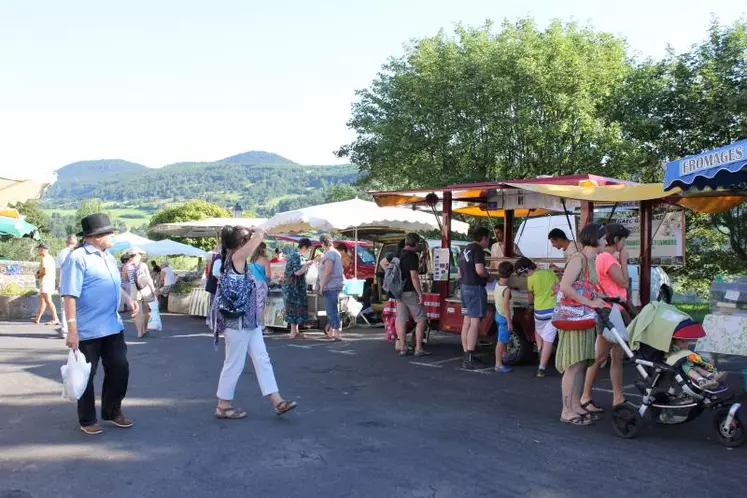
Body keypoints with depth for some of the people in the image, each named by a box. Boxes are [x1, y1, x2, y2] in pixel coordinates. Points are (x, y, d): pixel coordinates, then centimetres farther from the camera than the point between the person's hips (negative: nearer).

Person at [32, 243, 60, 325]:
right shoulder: (51, 258, 17)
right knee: (42, 300, 18)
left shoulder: (45, 259, -13)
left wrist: (38, 275, -3)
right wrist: (39, 273, 13)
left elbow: (44, 271, -22)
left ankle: (55, 319, -22)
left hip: (45, 282, -10)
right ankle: (37, 318, 27)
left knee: (48, 301, -15)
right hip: (51, 281, 10)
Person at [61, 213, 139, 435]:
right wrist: (72, 330, -23)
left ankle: (112, 411, 30)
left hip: (113, 327, 8)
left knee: (119, 369, 11)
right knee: (86, 375, 7)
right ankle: (87, 420, 23)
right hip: (87, 330, -7)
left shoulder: (108, 257, 11)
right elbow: (70, 295, -19)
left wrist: (128, 299, 7)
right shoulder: (78, 258, -15)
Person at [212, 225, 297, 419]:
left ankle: (277, 401, 12)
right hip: (238, 323, -10)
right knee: (234, 364, 3)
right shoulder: (236, 257, -16)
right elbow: (258, 236, -17)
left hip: (249, 321, 10)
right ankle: (223, 406, 17)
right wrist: (260, 232, -1)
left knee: (262, 360, 8)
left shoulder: (234, 260, 9)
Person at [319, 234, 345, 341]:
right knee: (331, 309, 19)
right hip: (336, 285, 10)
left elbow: (328, 271, -22)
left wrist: (322, 286, -17)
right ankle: (331, 332, 28)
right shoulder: (336, 252, 16)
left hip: (331, 286, -10)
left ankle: (338, 334, -9)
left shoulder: (329, 254, -15)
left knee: (332, 310, -9)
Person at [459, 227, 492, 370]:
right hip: (475, 288, -10)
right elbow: (480, 270, -21)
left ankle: (467, 356, 17)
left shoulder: (464, 250, 17)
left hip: (464, 287, 10)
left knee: (467, 322, 12)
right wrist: (489, 276, -3)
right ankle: (469, 359, -12)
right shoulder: (478, 249, -11)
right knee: (475, 323, -9)